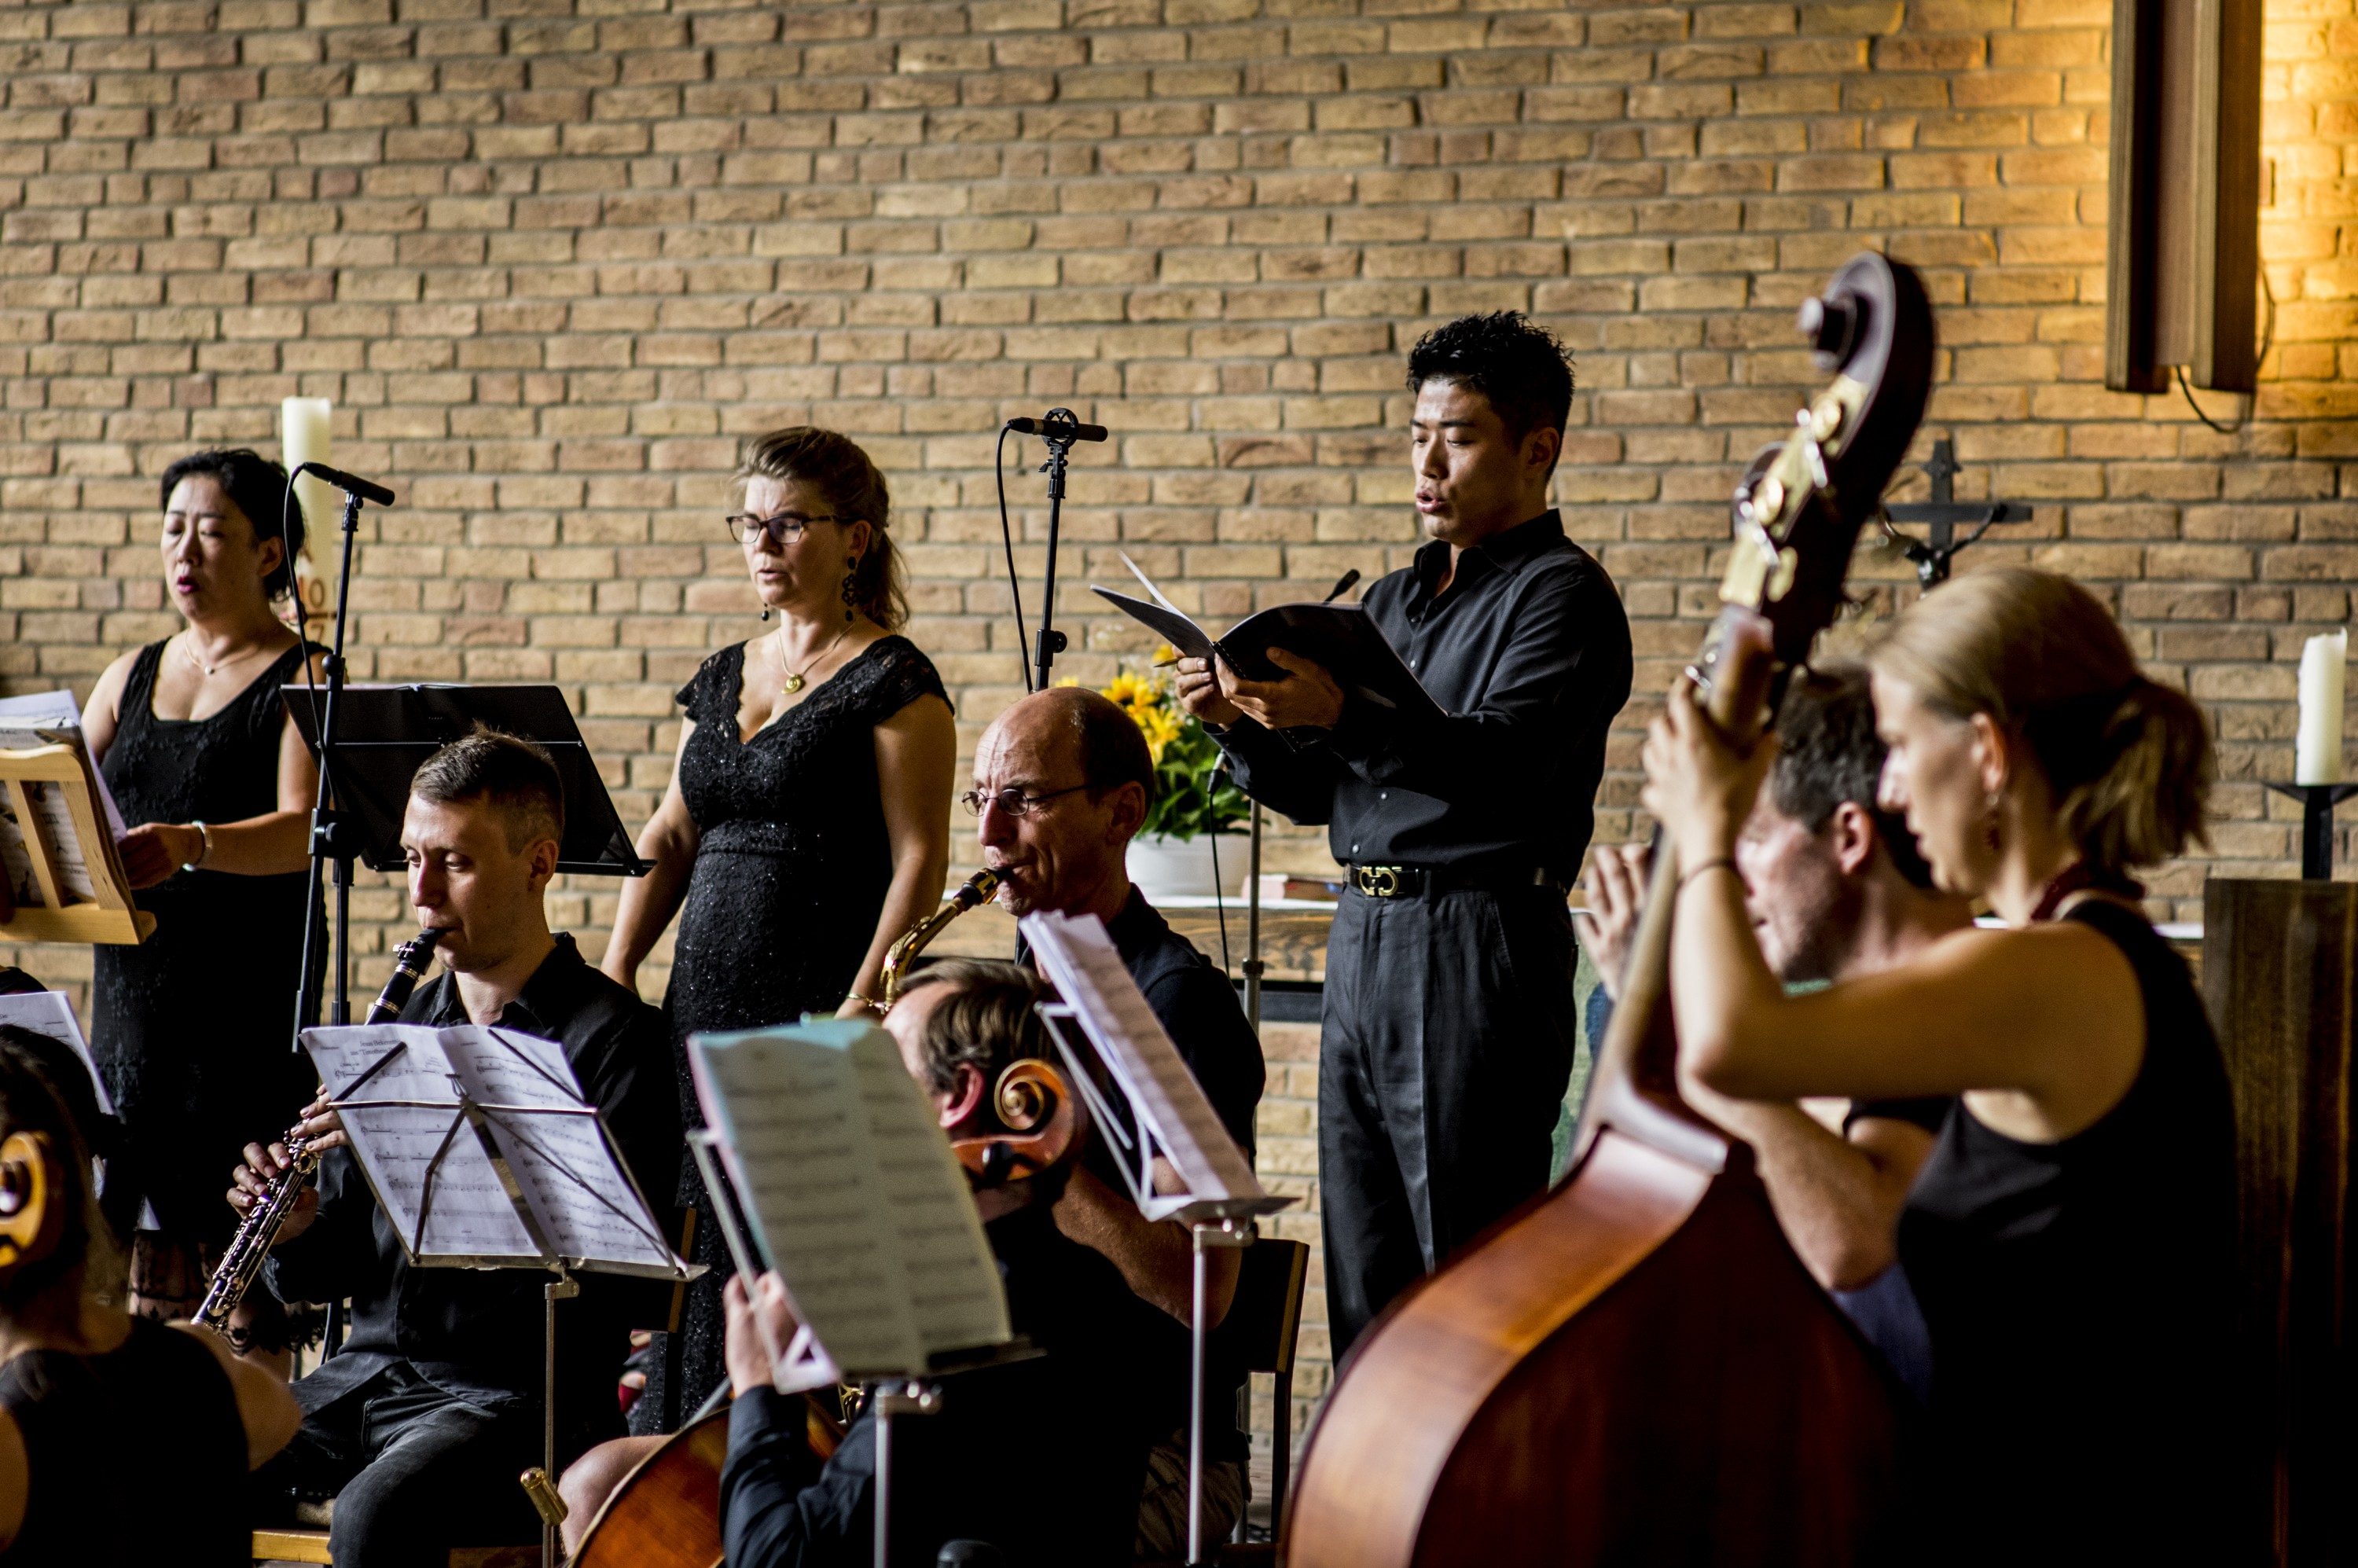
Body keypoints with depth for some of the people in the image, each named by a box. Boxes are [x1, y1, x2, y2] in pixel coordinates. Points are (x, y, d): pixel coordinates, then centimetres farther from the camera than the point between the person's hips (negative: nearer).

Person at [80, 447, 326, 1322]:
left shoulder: (304, 679, -1)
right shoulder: (131, 677, 17)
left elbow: (303, 830, -16)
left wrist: (191, 845, -34)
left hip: (250, 996, -5)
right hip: (133, 990, 5)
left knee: (243, 1252, -9)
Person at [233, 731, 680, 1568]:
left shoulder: (615, 1040, -5)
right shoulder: (403, 1027, 17)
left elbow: (629, 1282, -16)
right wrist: (297, 1232, -3)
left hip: (519, 1395, -6)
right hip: (370, 1370, 6)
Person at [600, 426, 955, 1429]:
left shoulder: (894, 682, -5)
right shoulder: (724, 679, 16)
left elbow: (918, 863, -11)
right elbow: (671, 838, 17)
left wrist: (860, 1010, -19)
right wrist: (613, 974, 5)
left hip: (817, 1006, -7)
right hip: (707, 1004, 7)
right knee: (699, 1254, 6)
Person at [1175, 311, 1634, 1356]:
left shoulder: (1561, 595, -4)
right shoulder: (1390, 602, 21)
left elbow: (1506, 763, -21)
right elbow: (1315, 790, 20)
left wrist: (1343, 717, -34)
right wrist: (1241, 727, 0)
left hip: (1478, 945, -8)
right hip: (1362, 942, 8)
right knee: (1366, 1293, 9)